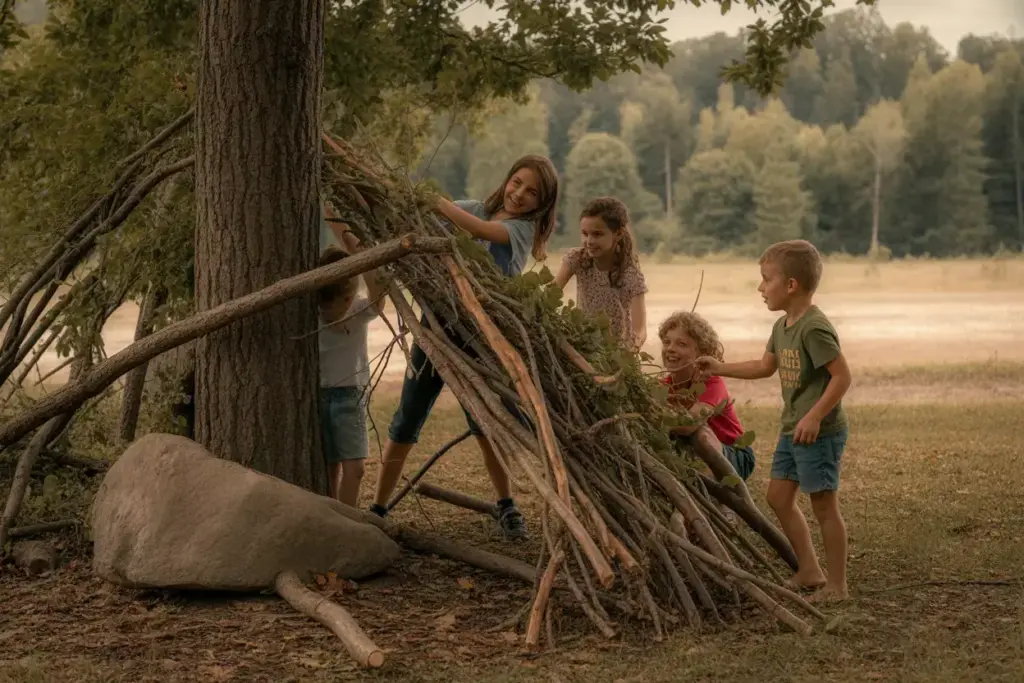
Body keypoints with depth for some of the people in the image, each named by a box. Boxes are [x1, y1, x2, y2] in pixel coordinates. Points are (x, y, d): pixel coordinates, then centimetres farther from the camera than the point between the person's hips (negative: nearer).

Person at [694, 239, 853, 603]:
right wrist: (720, 368, 22)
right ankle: (809, 572, 23)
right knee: (779, 496, 13)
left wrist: (815, 416, -26)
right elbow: (765, 367, 25)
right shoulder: (782, 326, 10)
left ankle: (836, 584, 8)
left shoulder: (815, 328, -20)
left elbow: (842, 376, -22)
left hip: (820, 432, -10)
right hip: (792, 430, 10)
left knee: (824, 505, -2)